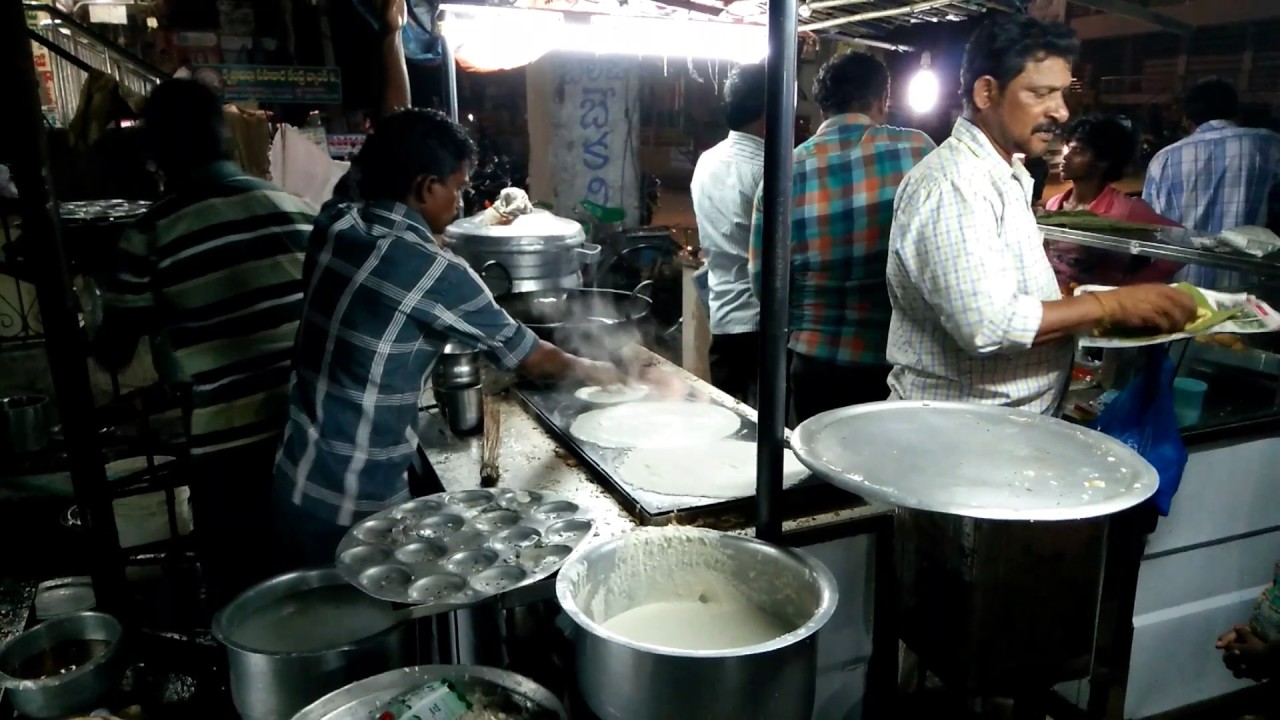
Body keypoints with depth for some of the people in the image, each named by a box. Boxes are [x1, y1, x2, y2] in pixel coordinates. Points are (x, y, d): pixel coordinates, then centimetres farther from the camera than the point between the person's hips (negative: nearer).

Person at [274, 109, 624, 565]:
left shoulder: (333, 225, -4)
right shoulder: (436, 274, -21)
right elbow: (525, 355, -6)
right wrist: (589, 370, 9)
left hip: (298, 481, 8)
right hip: (353, 503, -7)